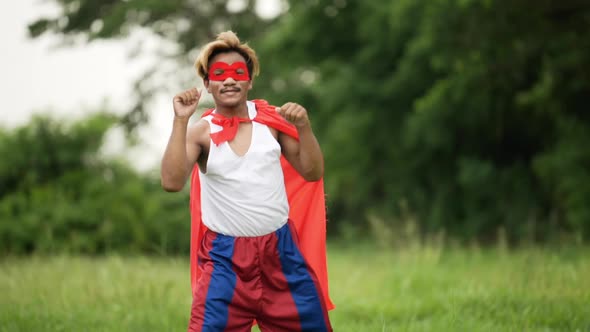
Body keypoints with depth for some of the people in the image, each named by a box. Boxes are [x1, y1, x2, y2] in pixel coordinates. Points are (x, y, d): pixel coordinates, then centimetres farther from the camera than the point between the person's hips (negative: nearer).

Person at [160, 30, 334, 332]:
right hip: (226, 259, -3)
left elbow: (313, 173, 4)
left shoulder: (270, 119, 2)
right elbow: (172, 182, -21)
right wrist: (180, 121, -24)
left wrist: (303, 127, -12)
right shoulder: (200, 132, -6)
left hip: (281, 250, 3)